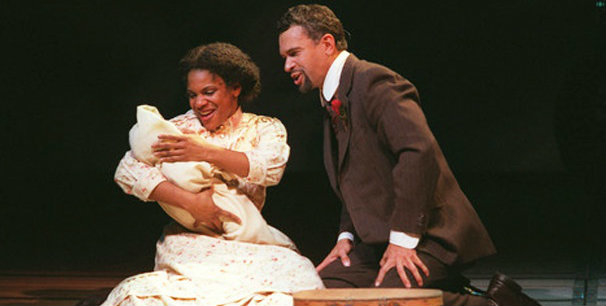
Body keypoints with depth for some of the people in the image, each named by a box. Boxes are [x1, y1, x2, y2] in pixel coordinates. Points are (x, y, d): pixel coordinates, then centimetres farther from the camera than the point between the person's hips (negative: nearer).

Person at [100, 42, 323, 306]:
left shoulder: (265, 129, 12)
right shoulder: (180, 128, 7)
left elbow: (271, 168, -11)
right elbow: (127, 172, -7)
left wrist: (206, 153, -19)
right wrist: (191, 201, -17)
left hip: (245, 247, 1)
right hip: (187, 244, -1)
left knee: (298, 277, -30)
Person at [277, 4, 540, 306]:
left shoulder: (373, 82, -12)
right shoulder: (333, 99, 19)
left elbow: (419, 151, -25)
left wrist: (403, 238, -25)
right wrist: (346, 235, 8)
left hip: (425, 234, -10)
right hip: (376, 241, 10)